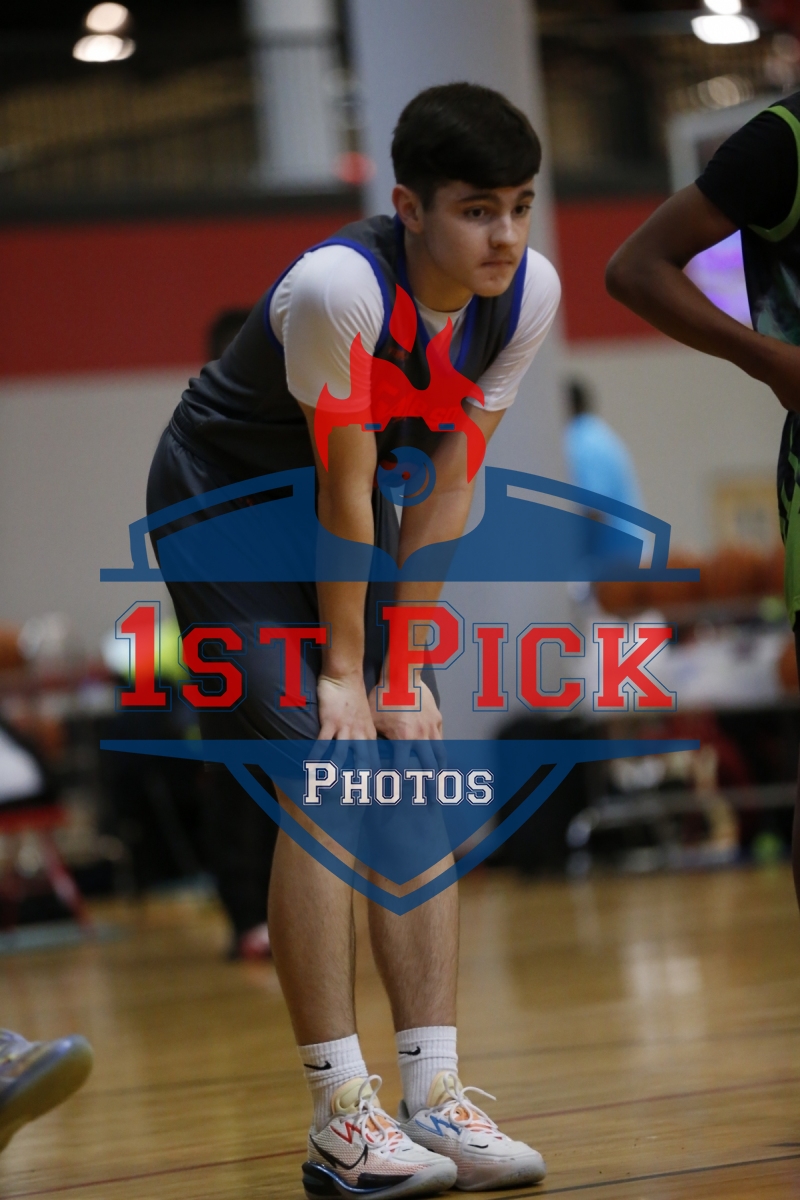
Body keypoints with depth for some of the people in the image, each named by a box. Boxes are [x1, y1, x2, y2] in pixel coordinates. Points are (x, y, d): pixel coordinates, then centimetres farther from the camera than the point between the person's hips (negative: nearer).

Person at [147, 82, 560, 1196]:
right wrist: (341, 669, -16)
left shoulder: (528, 292, -15)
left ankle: (434, 1099, 1)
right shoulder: (338, 288, -33)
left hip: (340, 519, 7)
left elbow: (448, 485, -9)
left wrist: (407, 668, -9)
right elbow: (347, 489, -25)